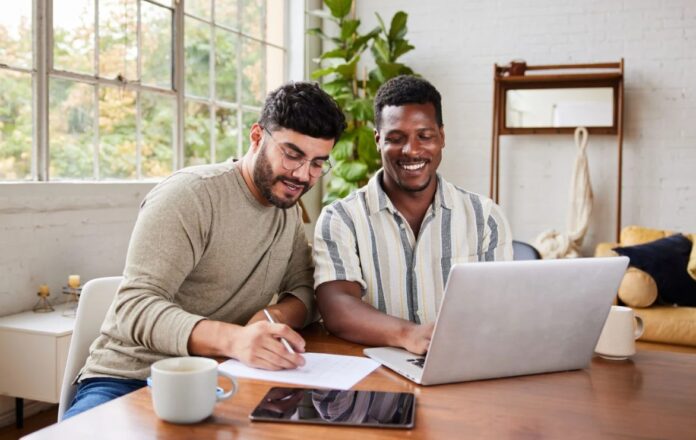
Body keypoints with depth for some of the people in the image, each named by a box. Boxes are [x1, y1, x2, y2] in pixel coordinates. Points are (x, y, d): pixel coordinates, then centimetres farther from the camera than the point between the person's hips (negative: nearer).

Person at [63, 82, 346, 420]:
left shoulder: (289, 209, 9)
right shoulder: (190, 194, -14)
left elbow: (305, 289, 9)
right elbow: (134, 307, -22)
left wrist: (277, 315, -15)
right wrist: (232, 338, -40)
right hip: (128, 379, -5)